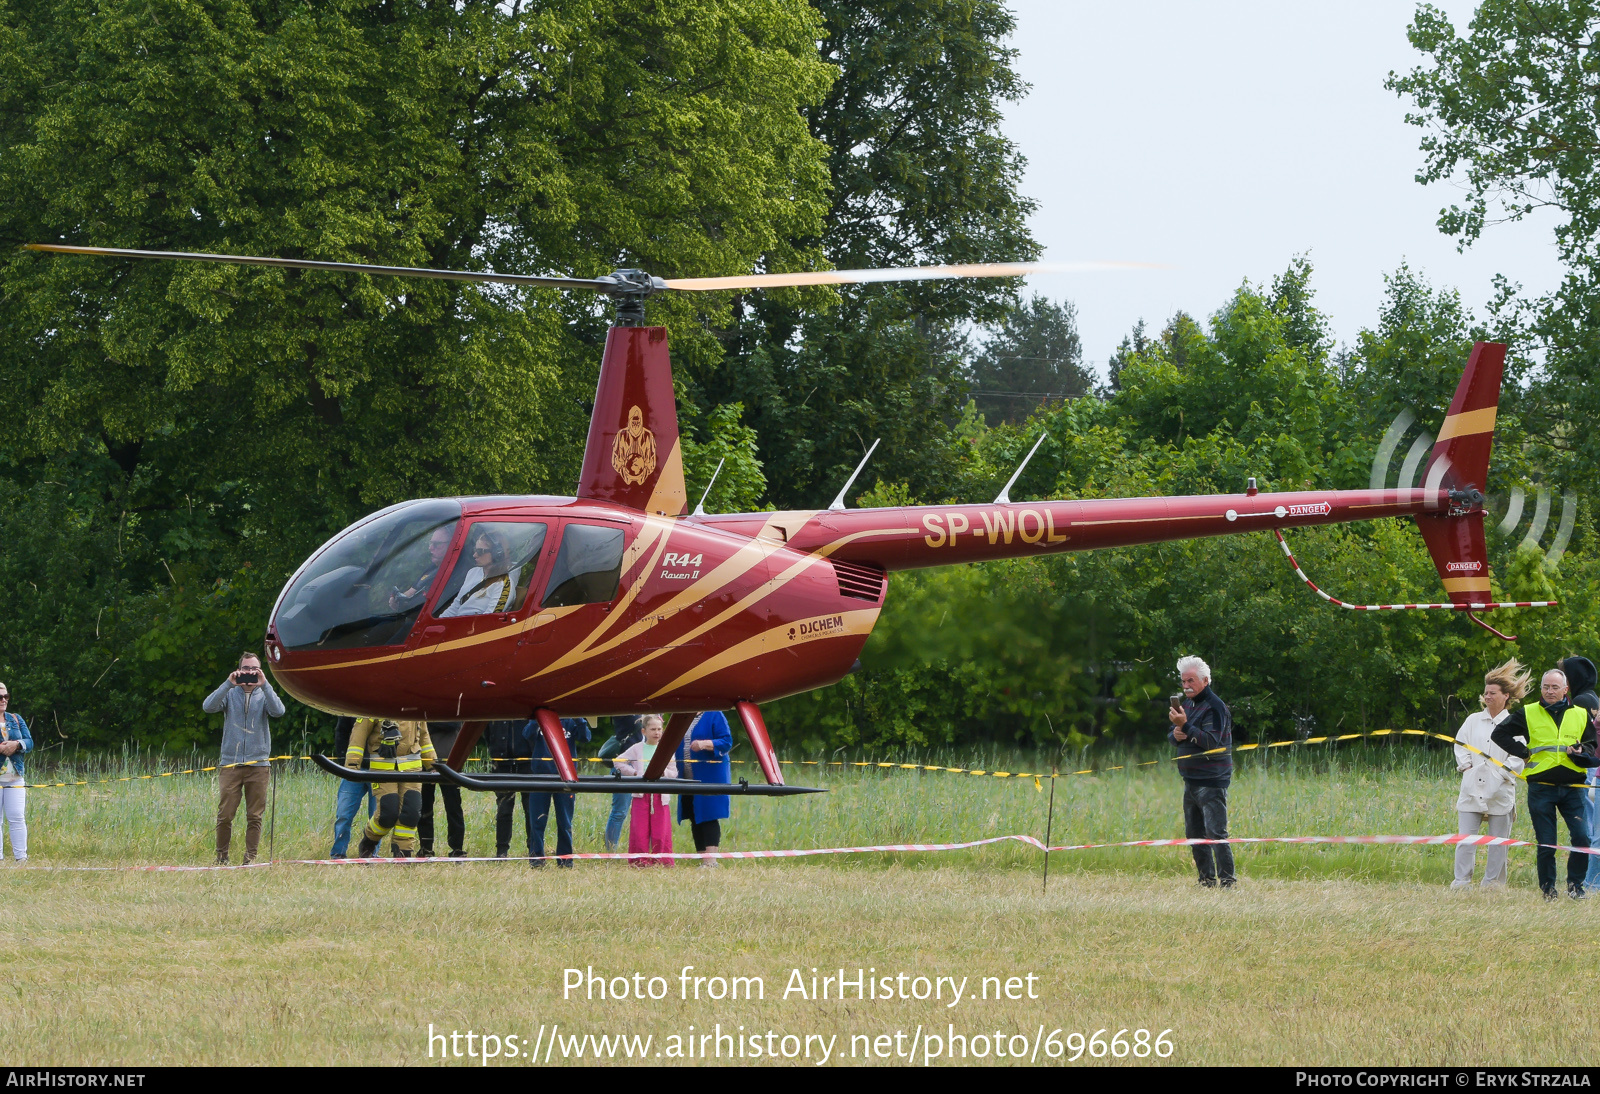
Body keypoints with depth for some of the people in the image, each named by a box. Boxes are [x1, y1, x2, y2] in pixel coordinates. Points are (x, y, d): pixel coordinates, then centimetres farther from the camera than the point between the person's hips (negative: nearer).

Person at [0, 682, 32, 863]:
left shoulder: (16, 719, 13)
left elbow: (29, 742, 7)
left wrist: (17, 745, -14)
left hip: (15, 778, 3)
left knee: (17, 817, -2)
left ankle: (21, 856, 0)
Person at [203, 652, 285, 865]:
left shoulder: (264, 695, 9)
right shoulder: (230, 694, 8)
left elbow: (278, 711, -11)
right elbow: (208, 707, -9)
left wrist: (264, 685, -17)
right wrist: (228, 684, -16)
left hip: (258, 765, 1)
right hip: (230, 764, -1)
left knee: (255, 816, 0)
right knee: (225, 815, -4)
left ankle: (251, 857, 6)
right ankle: (221, 857, 7)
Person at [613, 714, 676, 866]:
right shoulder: (637, 749, 6)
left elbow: (674, 773, 10)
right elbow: (618, 762, 8)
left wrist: (663, 772, -11)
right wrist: (634, 773, -3)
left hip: (660, 796, 1)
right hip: (641, 795, -1)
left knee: (661, 832, -3)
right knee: (640, 831, -4)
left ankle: (661, 863, 4)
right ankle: (641, 863, 1)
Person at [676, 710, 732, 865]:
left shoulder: (714, 715, -3)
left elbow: (726, 742, -10)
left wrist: (705, 744, -25)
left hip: (709, 776, -7)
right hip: (688, 779, 7)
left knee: (709, 817, -12)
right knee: (694, 820, 5)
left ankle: (711, 860, -16)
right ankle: (702, 859, 8)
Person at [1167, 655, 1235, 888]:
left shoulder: (1214, 707, -12)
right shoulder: (1187, 704, 15)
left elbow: (1211, 742, -22)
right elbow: (1174, 734, 18)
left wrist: (1185, 726, -28)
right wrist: (1176, 735, -6)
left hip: (1211, 781, -9)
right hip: (1191, 780, 9)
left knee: (1215, 834, -13)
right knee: (1194, 834, 12)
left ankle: (1227, 881, -12)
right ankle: (1207, 880, 19)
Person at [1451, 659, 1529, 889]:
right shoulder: (1473, 720, 13)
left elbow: (1519, 755, -1)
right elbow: (1460, 745, 13)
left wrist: (1504, 771, -11)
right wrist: (1466, 765, -1)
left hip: (1500, 790, -2)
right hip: (1472, 787, 2)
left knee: (1498, 840, 2)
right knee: (1465, 837, -4)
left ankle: (1493, 883, 10)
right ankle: (1461, 881, -2)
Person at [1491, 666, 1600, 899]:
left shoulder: (1581, 715, 11)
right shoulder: (1528, 714, 6)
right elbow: (1499, 734, 7)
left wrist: (1580, 753, -8)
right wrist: (1523, 753, -1)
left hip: (1572, 789, 1)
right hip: (1541, 787, -1)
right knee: (1546, 843, -1)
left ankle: (1575, 884, 5)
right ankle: (1548, 887, 14)